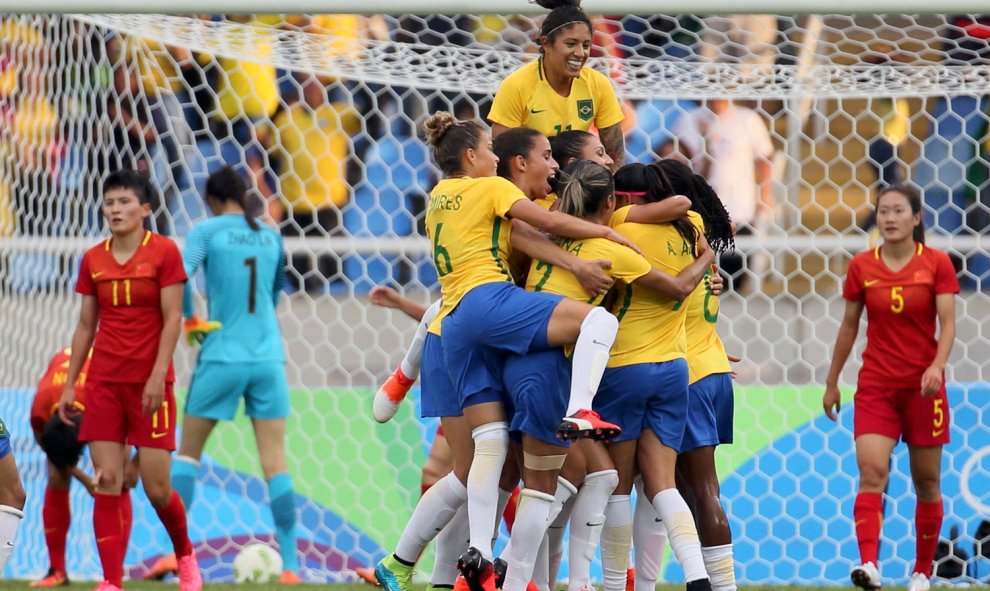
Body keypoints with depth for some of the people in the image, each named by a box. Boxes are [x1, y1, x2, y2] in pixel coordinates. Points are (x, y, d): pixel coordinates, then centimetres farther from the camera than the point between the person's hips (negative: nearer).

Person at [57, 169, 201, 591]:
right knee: (106, 484, -4)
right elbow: (85, 326, 14)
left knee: (157, 487, -3)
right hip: (103, 382, 4)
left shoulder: (164, 252, -4)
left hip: (150, 381, -4)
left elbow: (173, 319, -8)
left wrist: (158, 375, -16)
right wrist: (69, 384, 11)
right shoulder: (93, 260, 8)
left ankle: (185, 555, 25)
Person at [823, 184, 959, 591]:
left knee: (926, 481, 6)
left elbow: (947, 323, -8)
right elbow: (848, 327, 11)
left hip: (923, 386, 0)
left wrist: (937, 366, -26)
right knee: (871, 471, -18)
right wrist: (831, 383, 14)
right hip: (876, 385, 1)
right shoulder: (861, 267, 2)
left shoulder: (937, 264, -2)